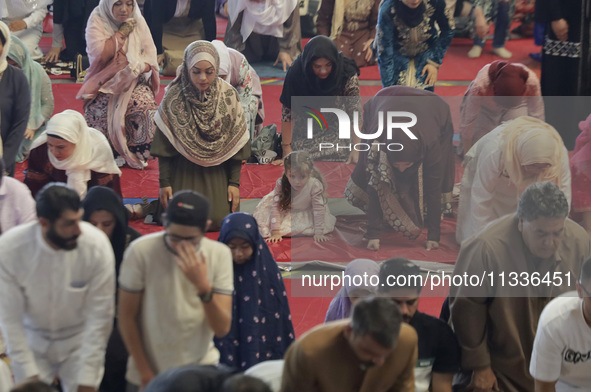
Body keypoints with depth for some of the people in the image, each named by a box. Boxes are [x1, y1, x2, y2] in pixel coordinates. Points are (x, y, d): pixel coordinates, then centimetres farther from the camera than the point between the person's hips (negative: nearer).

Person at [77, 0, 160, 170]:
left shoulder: (138, 22, 4)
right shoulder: (97, 20, -4)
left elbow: (150, 56, 0)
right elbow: (99, 54, -18)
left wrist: (135, 67, -20)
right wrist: (122, 33, -13)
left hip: (134, 80, 2)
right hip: (105, 82, -2)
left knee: (143, 104, -28)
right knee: (104, 108, -31)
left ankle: (137, 155, -11)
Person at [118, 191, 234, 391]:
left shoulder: (219, 254, -5)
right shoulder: (141, 251, -11)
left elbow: (222, 329, -10)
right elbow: (126, 316, -6)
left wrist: (203, 286, -24)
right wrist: (146, 374, -6)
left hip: (200, 372, 1)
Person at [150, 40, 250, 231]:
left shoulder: (228, 96, -7)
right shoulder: (173, 98, -10)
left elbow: (235, 144, -2)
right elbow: (164, 144, -4)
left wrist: (234, 182, -4)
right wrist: (164, 182, -6)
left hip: (217, 172, 1)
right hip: (183, 172, -1)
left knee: (220, 220, -14)